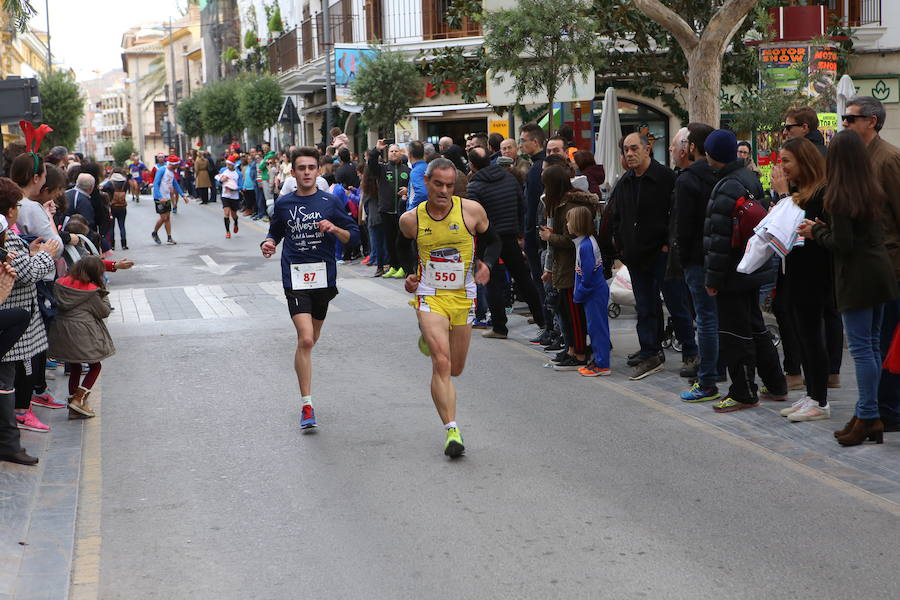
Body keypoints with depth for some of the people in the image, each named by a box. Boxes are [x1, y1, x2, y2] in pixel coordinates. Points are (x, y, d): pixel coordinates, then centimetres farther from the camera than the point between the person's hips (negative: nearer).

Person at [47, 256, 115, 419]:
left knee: (74, 368, 18)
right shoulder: (92, 291, -13)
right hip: (83, 331, -6)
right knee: (95, 366, 12)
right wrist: (104, 294, 8)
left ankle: (73, 405, 19)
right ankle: (78, 400, 0)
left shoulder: (61, 284, 2)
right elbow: (105, 312, -4)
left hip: (61, 331, 6)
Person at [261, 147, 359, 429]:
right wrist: (269, 243, -1)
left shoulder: (330, 202, 3)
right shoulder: (283, 204, 6)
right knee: (305, 339, -16)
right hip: (295, 277, -2)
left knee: (311, 339, 15)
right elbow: (275, 232, 22)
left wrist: (335, 229, -16)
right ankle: (306, 405, -11)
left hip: (324, 277, 2)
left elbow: (354, 236, 4)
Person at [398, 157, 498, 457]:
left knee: (456, 368, 14)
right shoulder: (410, 219, -4)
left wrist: (486, 264, -10)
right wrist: (408, 277, 1)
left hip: (463, 297, 2)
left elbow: (492, 241, 8)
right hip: (429, 296, -2)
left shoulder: (472, 211, -6)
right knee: (441, 363, -19)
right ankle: (452, 431, -17)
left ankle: (430, 338, 48)